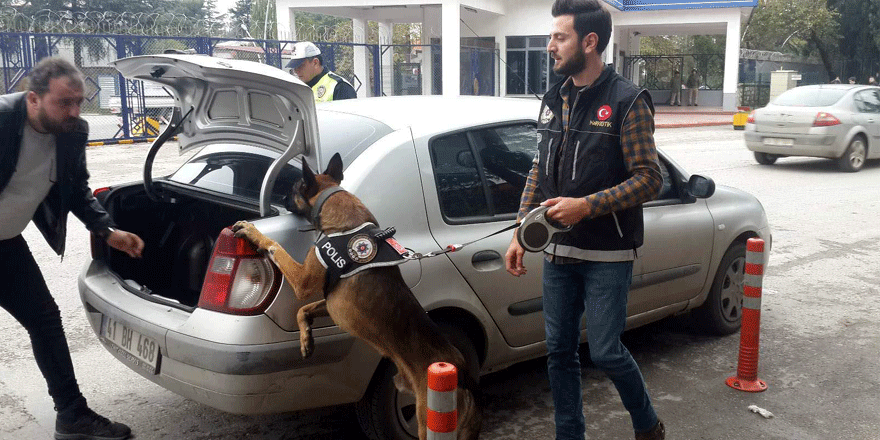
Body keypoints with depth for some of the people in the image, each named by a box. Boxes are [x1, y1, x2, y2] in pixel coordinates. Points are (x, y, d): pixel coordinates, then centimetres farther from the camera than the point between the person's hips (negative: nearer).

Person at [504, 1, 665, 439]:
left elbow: (648, 179, -13)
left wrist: (586, 206, -23)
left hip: (607, 255, -6)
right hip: (557, 253, 6)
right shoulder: (553, 100, 9)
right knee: (559, 352, 11)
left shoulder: (628, 101, -10)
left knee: (605, 352, 0)